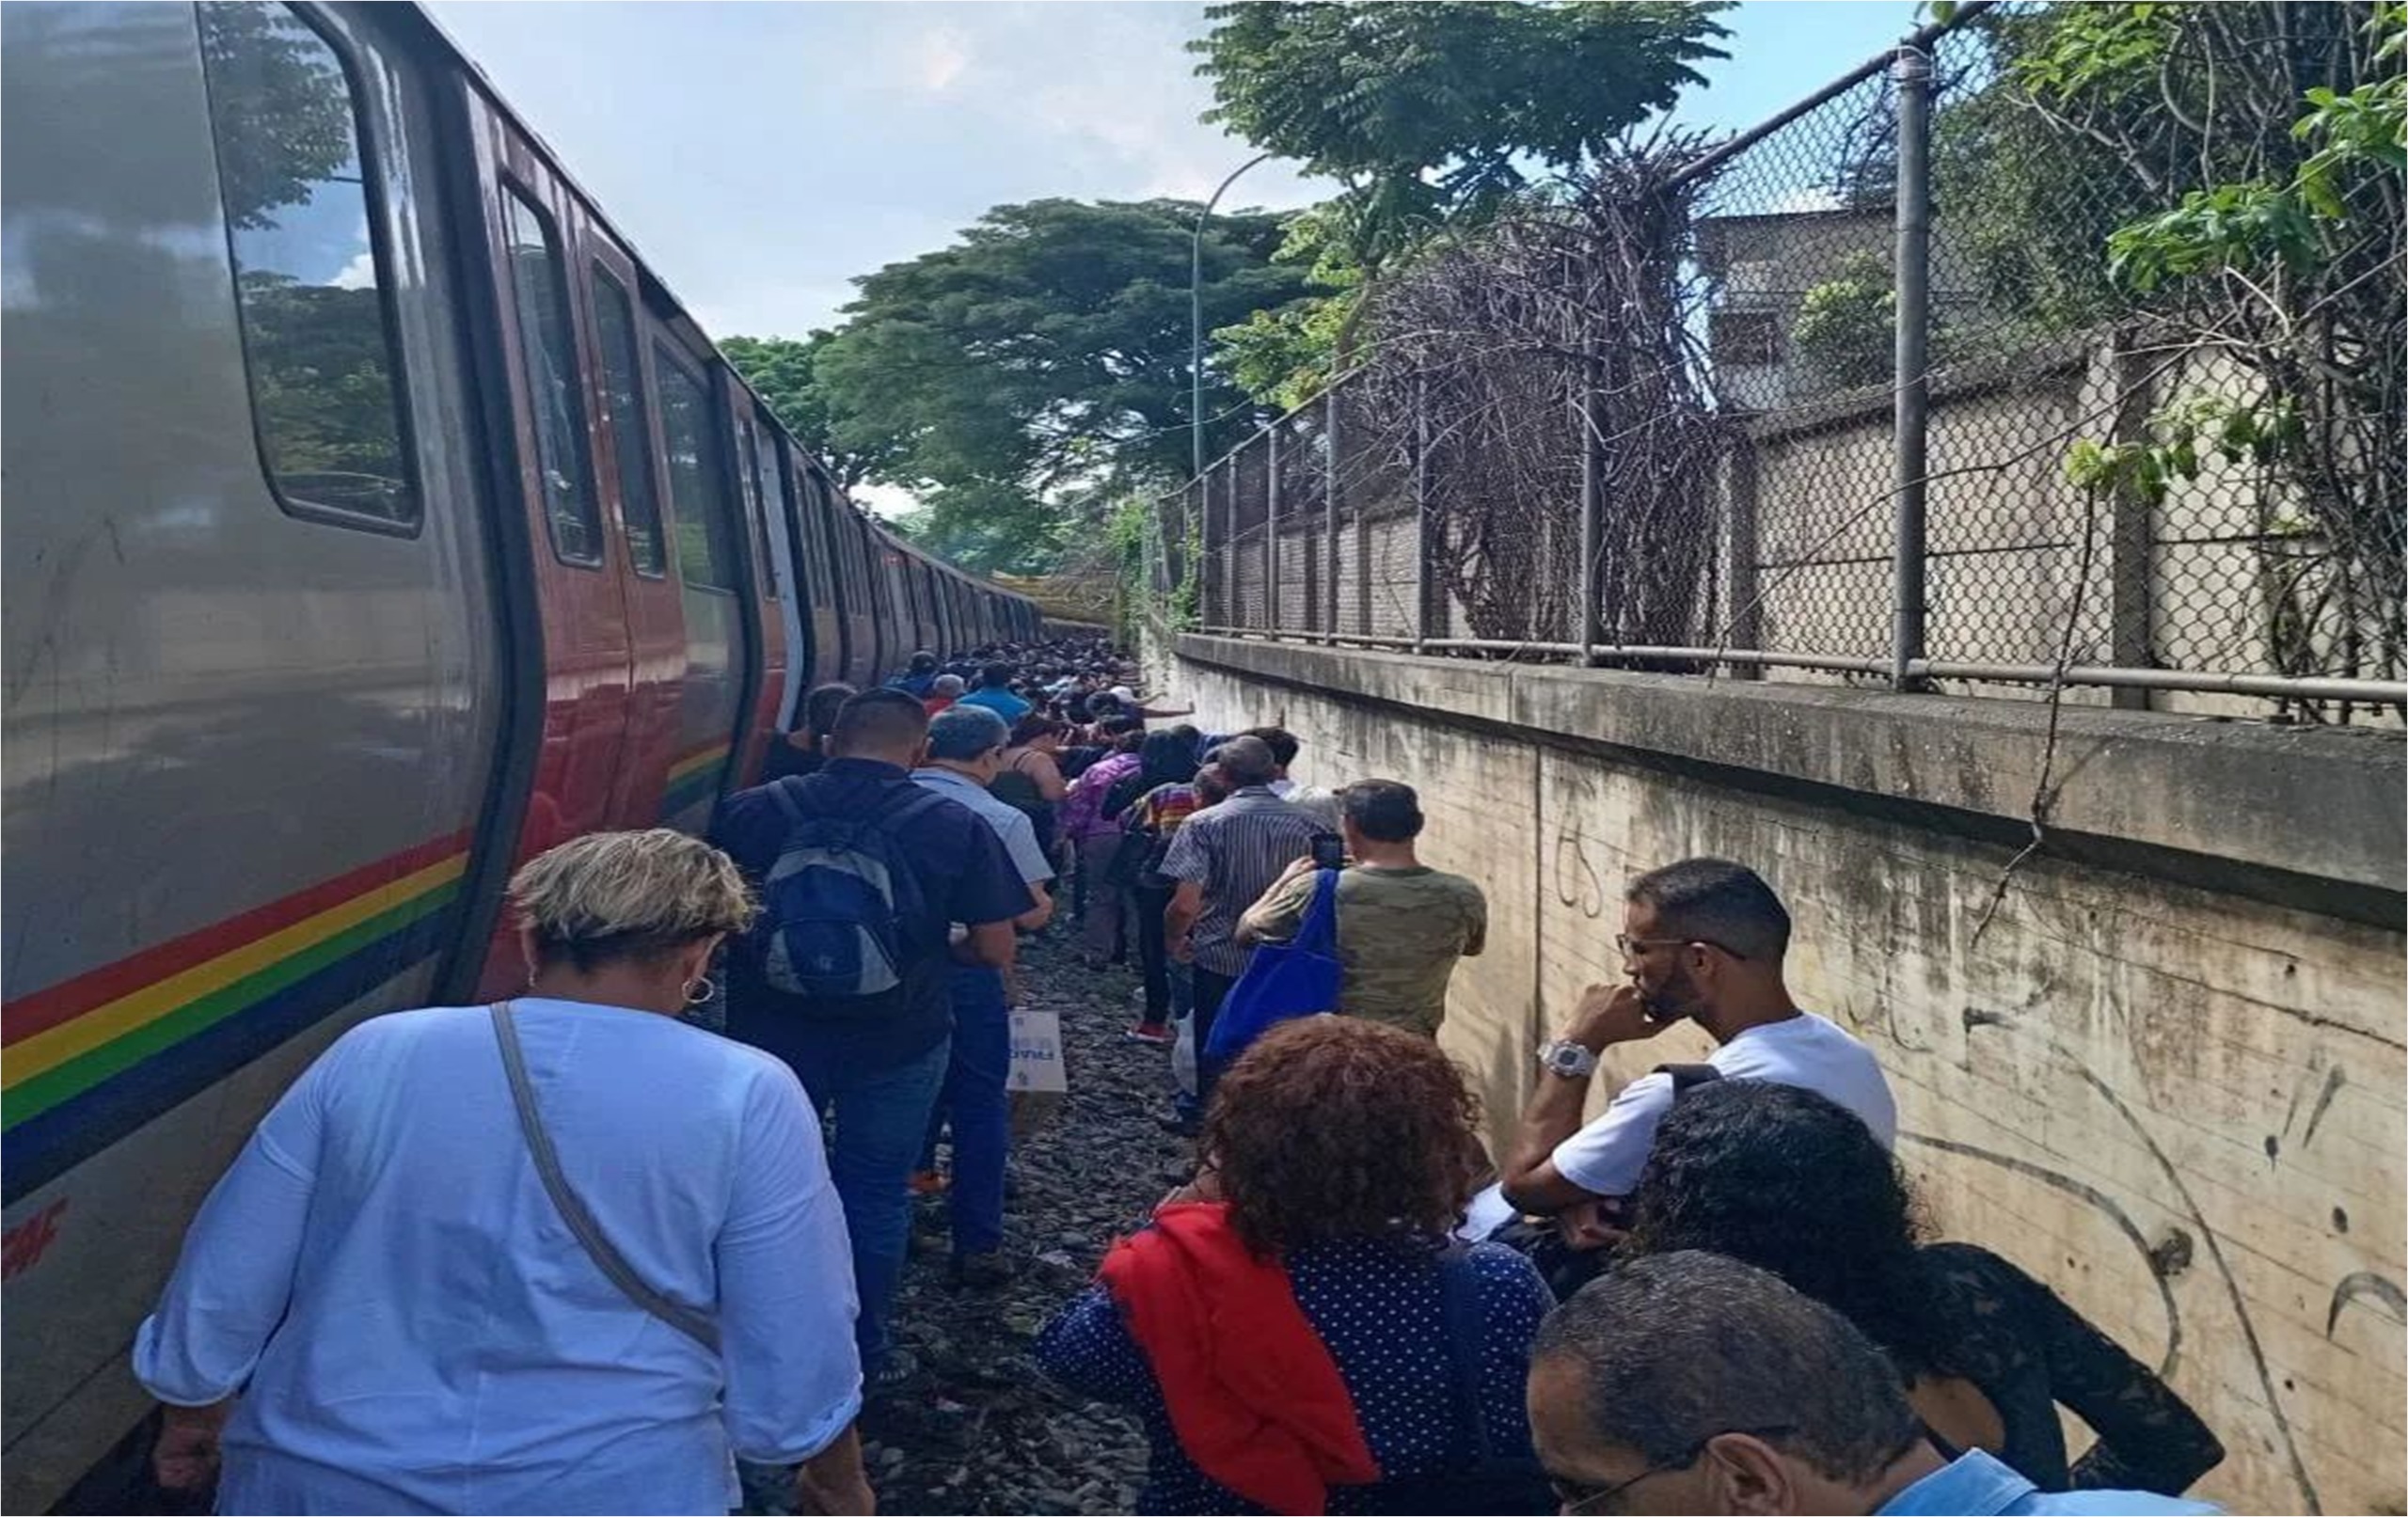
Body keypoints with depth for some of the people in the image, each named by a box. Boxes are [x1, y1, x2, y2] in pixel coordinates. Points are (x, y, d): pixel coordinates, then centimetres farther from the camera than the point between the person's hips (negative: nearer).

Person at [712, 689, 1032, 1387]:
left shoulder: (749, 811, -7)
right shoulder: (955, 826, -9)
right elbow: (995, 950, -7)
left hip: (773, 1032, 1)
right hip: (897, 1038, -1)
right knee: (875, 1195, 14)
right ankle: (864, 1351, 25)